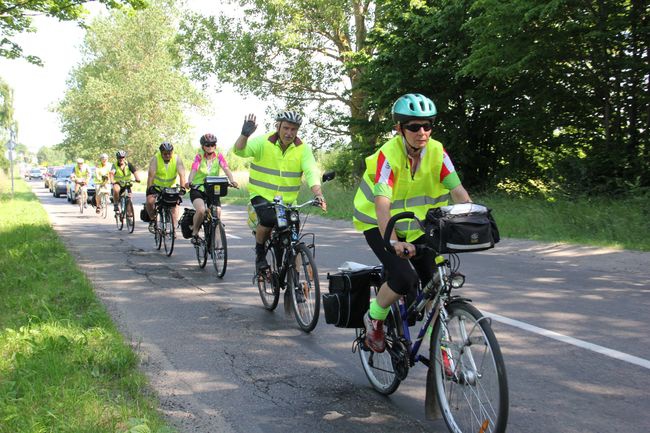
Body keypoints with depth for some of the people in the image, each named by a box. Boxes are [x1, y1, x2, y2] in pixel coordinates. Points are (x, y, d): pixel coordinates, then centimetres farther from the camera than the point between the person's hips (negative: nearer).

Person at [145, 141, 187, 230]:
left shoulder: (177, 159, -17)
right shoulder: (155, 159, -20)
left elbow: (182, 174, -23)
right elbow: (151, 175, -26)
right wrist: (149, 189, -35)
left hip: (171, 186, 1)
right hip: (156, 185, -1)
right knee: (150, 201, -22)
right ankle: (152, 219, 5)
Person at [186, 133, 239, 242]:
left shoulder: (218, 156, -2)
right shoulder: (199, 157, -6)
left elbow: (226, 169, -16)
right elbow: (193, 170, -21)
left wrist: (232, 181, -35)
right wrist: (189, 182, -42)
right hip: (198, 189, -2)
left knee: (217, 214, -12)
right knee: (201, 210, -28)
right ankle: (194, 232, -3)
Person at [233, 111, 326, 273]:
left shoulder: (303, 149, -5)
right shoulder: (263, 142, -10)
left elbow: (311, 172, -16)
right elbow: (240, 151, -23)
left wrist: (318, 195, -33)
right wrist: (245, 135, -44)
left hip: (288, 200, 3)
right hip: (262, 195, -3)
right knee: (268, 219, -32)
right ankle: (260, 253, -3)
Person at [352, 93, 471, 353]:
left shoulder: (437, 152, -12)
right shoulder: (388, 154, -25)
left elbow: (458, 190, -20)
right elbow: (382, 204, -35)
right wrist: (393, 242, -50)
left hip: (418, 225, 5)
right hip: (379, 224, -4)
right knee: (405, 278, -24)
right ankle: (374, 319, 4)